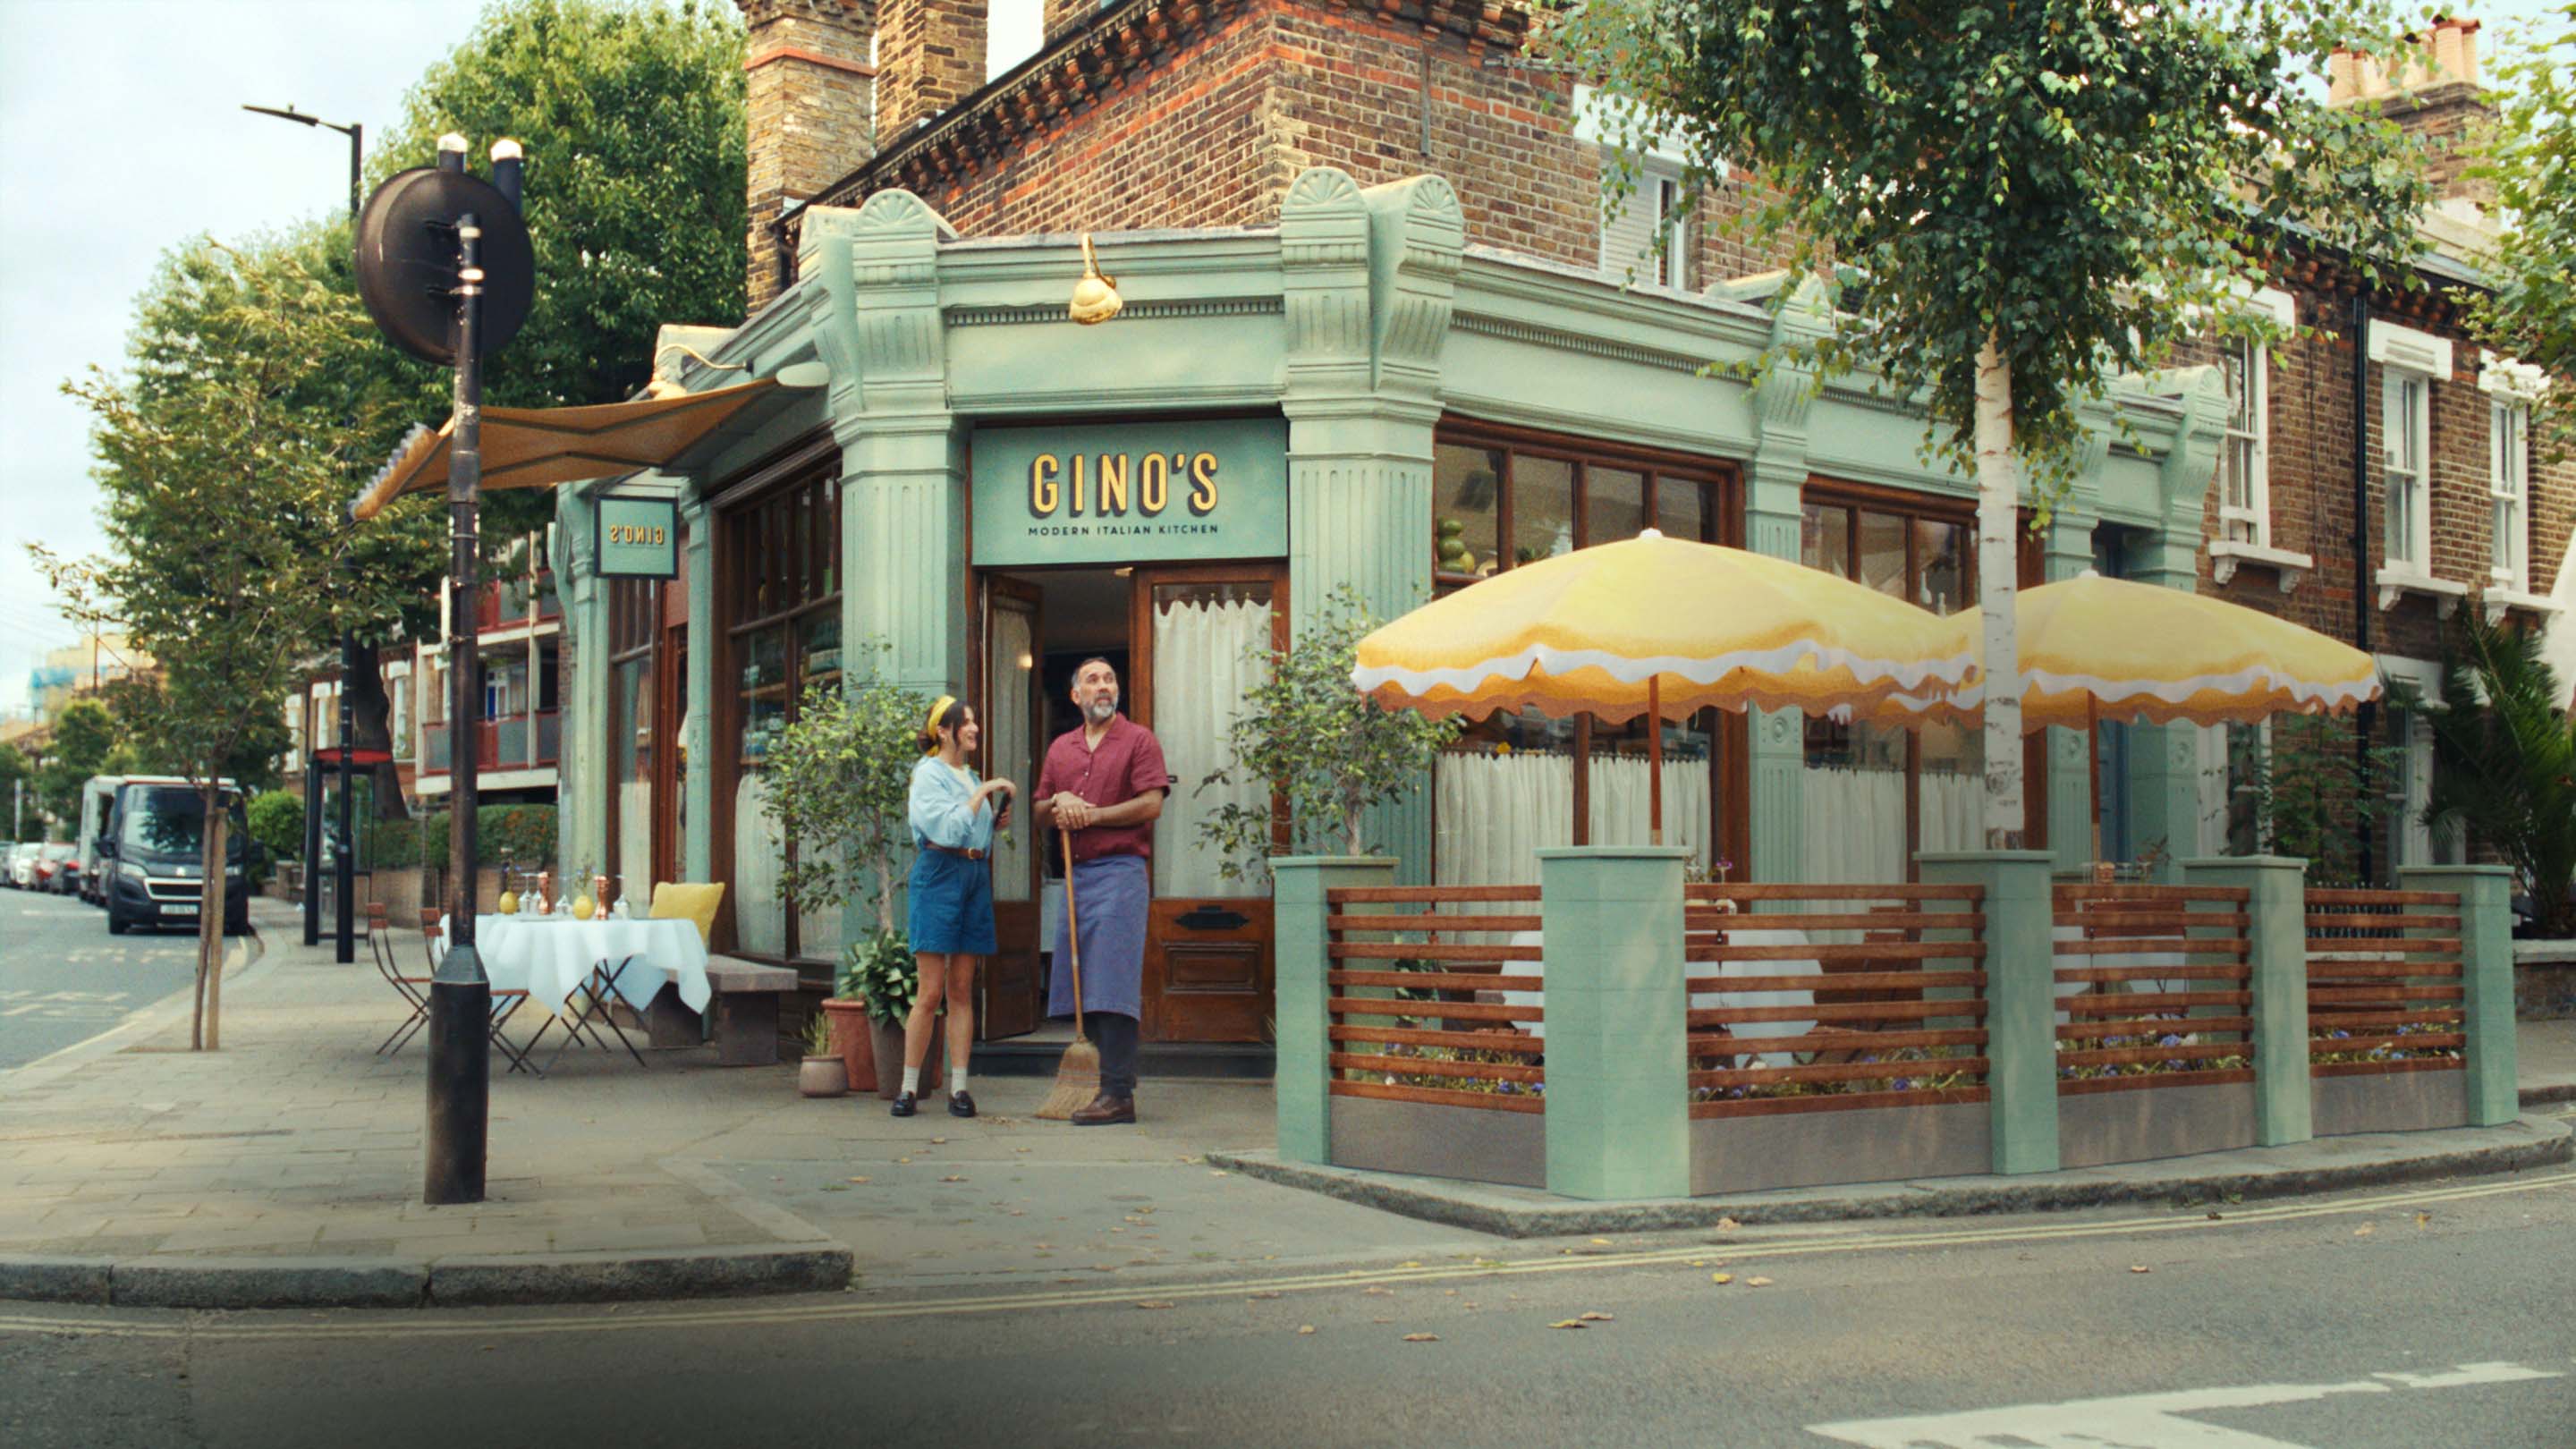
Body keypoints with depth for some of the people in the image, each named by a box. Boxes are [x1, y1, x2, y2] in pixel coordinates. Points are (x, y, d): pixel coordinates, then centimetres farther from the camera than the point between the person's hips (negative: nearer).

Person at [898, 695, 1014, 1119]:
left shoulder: (971, 777, 20)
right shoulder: (928, 773, -2)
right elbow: (948, 828, -16)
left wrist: (996, 823, 8)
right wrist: (984, 792, -12)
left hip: (975, 877, 7)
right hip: (939, 875, -7)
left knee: (962, 989, 4)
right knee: (931, 991, -8)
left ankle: (958, 1087, 5)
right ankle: (909, 1087, 0)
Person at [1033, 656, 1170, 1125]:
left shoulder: (1139, 739, 3)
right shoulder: (1060, 747, 20)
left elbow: (1152, 803, -8)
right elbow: (1040, 817, 22)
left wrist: (1090, 814, -8)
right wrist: (1057, 803, -1)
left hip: (1120, 871, -6)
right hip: (1074, 874, 6)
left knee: (1112, 986, -11)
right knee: (1081, 987, 5)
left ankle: (1117, 1094, -11)